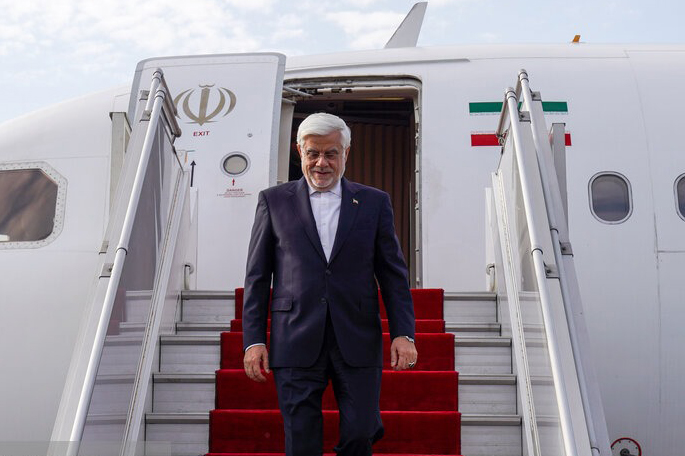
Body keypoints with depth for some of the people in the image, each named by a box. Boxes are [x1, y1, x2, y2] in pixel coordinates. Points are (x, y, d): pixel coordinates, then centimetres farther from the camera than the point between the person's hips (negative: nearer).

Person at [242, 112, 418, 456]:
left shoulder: (374, 202, 10)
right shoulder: (274, 201, 8)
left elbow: (393, 273, 9)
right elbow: (257, 276, 7)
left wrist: (403, 333, -3)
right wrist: (253, 340, 0)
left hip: (358, 342, 1)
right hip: (296, 344, 0)